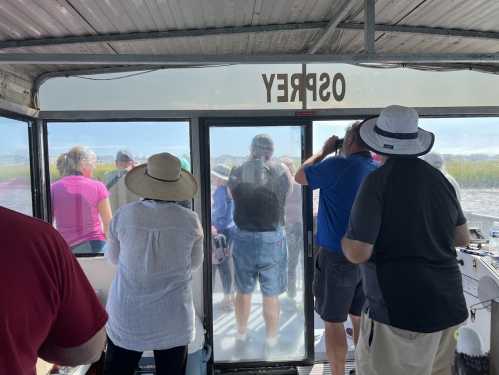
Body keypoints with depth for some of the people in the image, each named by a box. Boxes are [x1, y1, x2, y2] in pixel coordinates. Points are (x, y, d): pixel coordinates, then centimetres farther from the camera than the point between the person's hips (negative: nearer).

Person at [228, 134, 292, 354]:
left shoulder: (237, 172, -6)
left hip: (243, 238, 2)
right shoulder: (280, 171, -10)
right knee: (271, 295, 12)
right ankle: (271, 342, 26)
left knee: (243, 292, 18)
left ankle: (241, 336, 35)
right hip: (272, 239, -2)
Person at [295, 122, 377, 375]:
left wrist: (324, 151, 7)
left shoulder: (338, 166, -17)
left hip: (337, 257, -6)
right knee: (361, 319, 19)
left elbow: (300, 177, -3)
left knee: (333, 322, 6)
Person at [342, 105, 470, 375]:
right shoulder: (439, 178, 4)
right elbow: (462, 238, 15)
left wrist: (345, 239, 1)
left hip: (401, 311, -7)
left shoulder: (378, 181, -16)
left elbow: (357, 253, -19)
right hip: (448, 305, 8)